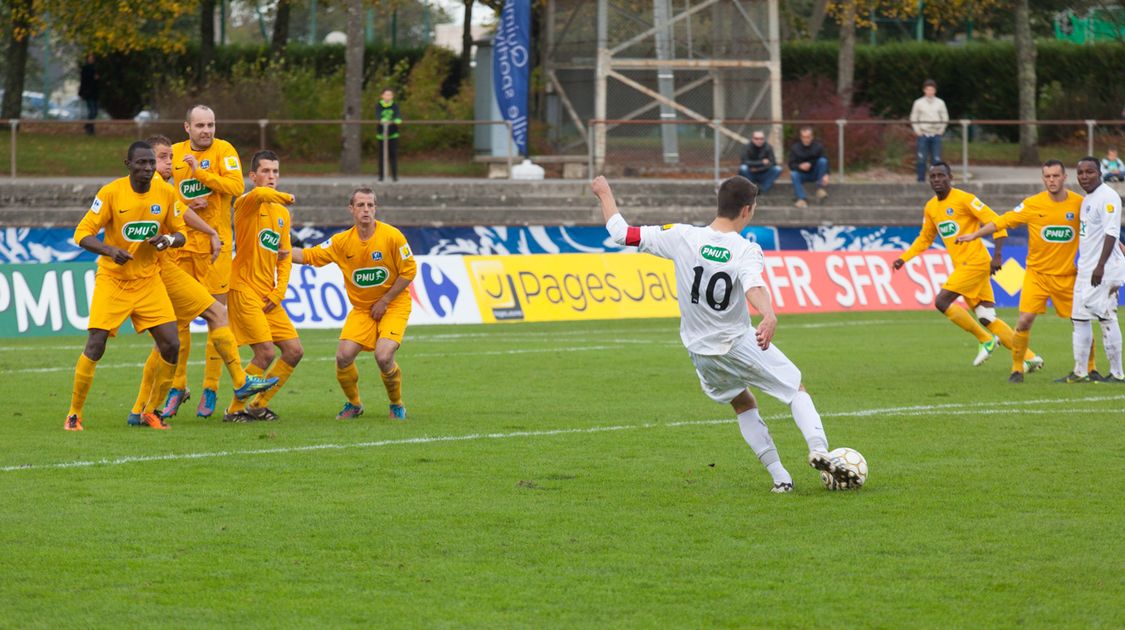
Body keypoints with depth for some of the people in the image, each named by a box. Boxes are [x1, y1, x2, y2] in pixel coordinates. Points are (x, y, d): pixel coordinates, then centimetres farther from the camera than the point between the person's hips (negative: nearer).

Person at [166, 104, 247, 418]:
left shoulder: (223, 150, -3)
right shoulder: (174, 153, 8)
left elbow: (237, 186, -16)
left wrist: (199, 171, -17)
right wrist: (185, 207, -5)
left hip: (215, 242, -3)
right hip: (181, 242, 3)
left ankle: (210, 389, 6)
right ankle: (178, 387, 13)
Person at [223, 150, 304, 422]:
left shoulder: (283, 214, 15)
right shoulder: (247, 204, -8)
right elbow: (260, 193, -34)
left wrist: (279, 292, 4)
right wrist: (285, 197, -18)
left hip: (269, 295, 8)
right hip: (244, 289, -8)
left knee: (294, 350, 4)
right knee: (265, 351, -16)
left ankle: (259, 405, 16)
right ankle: (234, 409, -1)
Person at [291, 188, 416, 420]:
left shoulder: (391, 236, -13)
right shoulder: (342, 241, -4)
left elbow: (409, 271, -8)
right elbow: (309, 255, -1)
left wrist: (384, 301, -10)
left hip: (393, 305, -3)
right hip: (361, 308, 3)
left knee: (383, 357, -23)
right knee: (344, 356, -15)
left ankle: (397, 405, 4)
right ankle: (354, 404, 13)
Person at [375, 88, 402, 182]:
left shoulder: (395, 106, 1)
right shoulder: (379, 106, -2)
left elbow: (398, 114, -16)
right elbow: (377, 116, -19)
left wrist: (397, 120, -40)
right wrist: (382, 120, -42)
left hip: (393, 133, 0)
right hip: (382, 133, 0)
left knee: (393, 154, -5)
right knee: (382, 155, 1)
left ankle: (394, 175, -2)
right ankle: (381, 175, 6)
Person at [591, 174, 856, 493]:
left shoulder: (682, 237, -13)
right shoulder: (746, 251, -20)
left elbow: (621, 233, -10)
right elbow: (754, 287, -42)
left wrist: (605, 194, 4)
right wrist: (769, 316, -60)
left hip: (700, 352, 4)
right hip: (740, 344, -4)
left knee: (743, 404, 25)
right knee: (797, 389, 13)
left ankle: (779, 476, 17)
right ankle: (818, 449, -10)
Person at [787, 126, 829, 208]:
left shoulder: (818, 146, -9)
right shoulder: (795, 148, -7)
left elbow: (826, 162, -17)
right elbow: (791, 165, -10)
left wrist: (826, 175, -36)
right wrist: (800, 166, -34)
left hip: (815, 174, 0)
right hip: (803, 175, 0)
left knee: (822, 160, -27)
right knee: (794, 174, -32)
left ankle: (821, 189, -27)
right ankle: (802, 198, -35)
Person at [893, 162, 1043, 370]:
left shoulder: (964, 199, -10)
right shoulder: (930, 208, 13)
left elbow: (995, 222, -13)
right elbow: (925, 239, 27)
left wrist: (997, 256, -22)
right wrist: (903, 259, 15)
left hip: (975, 261, -8)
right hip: (962, 266, 8)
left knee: (942, 301, -16)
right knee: (987, 319, 4)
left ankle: (986, 339, -5)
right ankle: (1030, 357, 8)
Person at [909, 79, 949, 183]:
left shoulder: (940, 103, 6)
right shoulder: (919, 103, 2)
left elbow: (945, 118, 11)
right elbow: (913, 119, 7)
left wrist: (940, 131, 3)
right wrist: (918, 131, -2)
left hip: (936, 135, 1)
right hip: (923, 135, -1)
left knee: (936, 159, -3)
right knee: (922, 159, -5)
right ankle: (921, 180, 0)